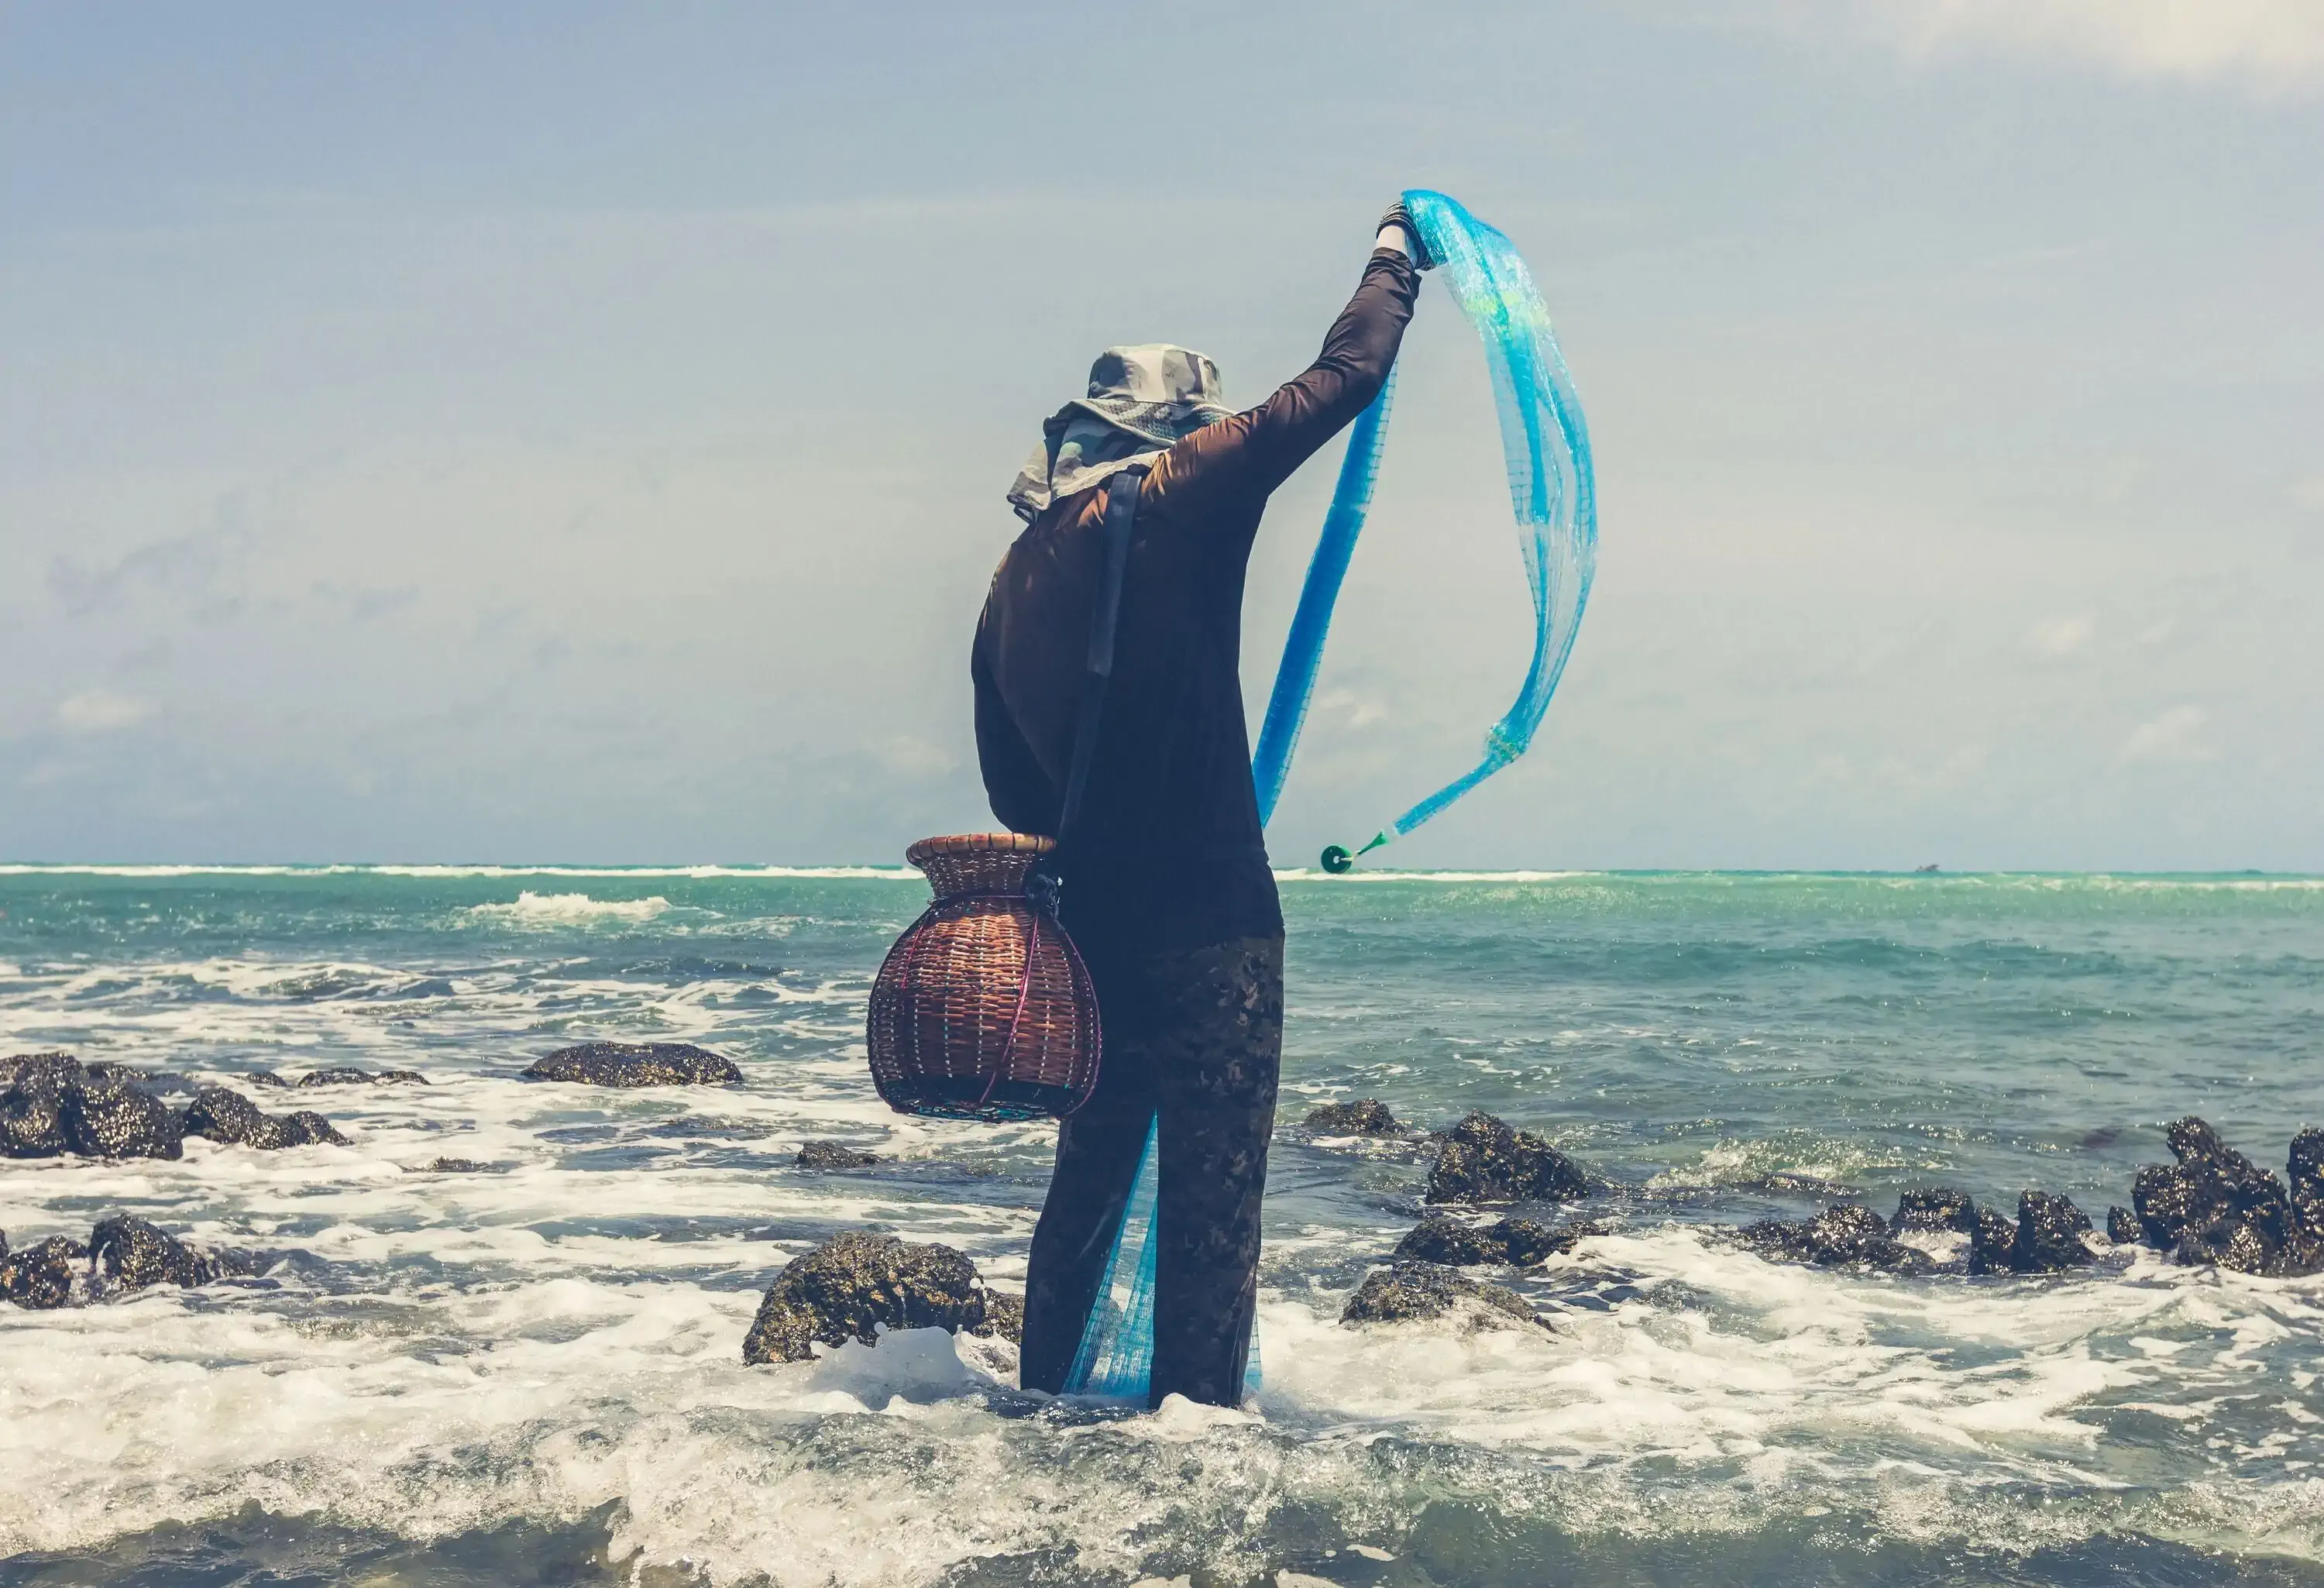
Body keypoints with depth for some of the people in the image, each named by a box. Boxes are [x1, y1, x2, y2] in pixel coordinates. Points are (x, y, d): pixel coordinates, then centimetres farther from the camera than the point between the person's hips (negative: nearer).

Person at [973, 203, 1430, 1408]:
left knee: (1094, 1163, 18)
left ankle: (1043, 1393, 26)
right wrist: (1394, 257, 14)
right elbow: (1343, 378, -2)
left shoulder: (1018, 568, 12)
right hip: (1206, 913, -7)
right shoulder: (1180, 497, -6)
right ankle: (1198, 1407, -2)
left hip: (1086, 913, 7)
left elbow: (1011, 782, 16)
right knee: (1212, 1174, -3)